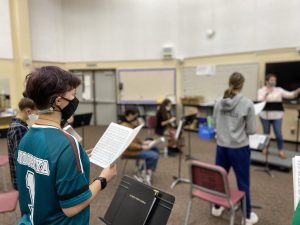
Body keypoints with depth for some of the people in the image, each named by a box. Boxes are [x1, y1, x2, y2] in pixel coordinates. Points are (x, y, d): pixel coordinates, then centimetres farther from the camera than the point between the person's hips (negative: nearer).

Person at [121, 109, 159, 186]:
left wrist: (143, 142, 5)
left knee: (156, 149, 8)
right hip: (130, 151, -11)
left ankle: (148, 174, 7)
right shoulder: (125, 127, -23)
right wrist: (142, 147, -26)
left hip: (134, 147, 11)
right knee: (154, 155, -15)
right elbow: (128, 145, -26)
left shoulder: (130, 125, 8)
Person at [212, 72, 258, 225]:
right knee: (243, 182, 12)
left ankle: (216, 207, 36)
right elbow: (251, 130, -9)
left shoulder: (219, 103, -2)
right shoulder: (247, 104, -13)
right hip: (239, 148, -3)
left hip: (221, 146, 4)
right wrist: (240, 129, 10)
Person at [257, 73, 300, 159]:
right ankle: (265, 148, 31)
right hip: (265, 116, -1)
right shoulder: (261, 90, -2)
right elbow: (260, 101, -15)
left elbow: (291, 95, -3)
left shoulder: (279, 90, 3)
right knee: (266, 133, 12)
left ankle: (281, 151, 15)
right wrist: (266, 94, -29)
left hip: (277, 116, 1)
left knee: (278, 133, -1)